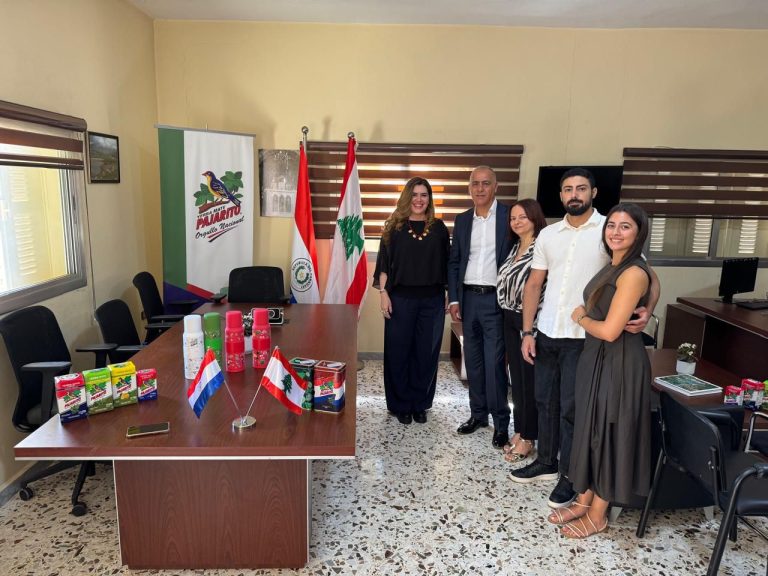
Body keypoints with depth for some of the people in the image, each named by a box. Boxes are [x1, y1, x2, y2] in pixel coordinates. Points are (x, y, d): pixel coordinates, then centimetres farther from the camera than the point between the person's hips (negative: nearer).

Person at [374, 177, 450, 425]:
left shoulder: (439, 228, 7)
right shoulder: (394, 226, 2)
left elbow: (446, 264, 8)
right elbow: (384, 263, 0)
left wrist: (449, 296, 5)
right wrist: (384, 293, -8)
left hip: (432, 300, 2)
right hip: (401, 299, -2)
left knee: (426, 353, 9)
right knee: (399, 352, 5)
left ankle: (420, 404, 23)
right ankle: (401, 404, 19)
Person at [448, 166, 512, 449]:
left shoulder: (509, 216, -4)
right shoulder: (462, 220, 10)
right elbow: (454, 262, 11)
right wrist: (453, 299, 4)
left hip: (496, 300, -5)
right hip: (468, 299, 5)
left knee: (494, 363, -4)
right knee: (473, 361, 13)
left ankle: (501, 422, 10)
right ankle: (478, 414, 27)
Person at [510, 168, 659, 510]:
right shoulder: (548, 234, 8)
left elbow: (647, 275, -7)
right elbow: (534, 284, 9)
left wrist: (647, 311, -27)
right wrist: (527, 332, 3)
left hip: (583, 339, -5)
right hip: (546, 335, 5)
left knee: (572, 409, 3)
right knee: (545, 401, 16)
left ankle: (570, 477, 21)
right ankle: (546, 462, 35)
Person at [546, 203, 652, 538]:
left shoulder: (633, 273, -20)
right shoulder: (613, 267, 9)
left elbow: (609, 330, -23)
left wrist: (580, 318, -7)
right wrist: (585, 316, 0)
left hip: (619, 364, -9)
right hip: (597, 359, 9)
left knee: (609, 435, 5)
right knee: (591, 431, 17)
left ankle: (597, 515, 22)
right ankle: (584, 500, 32)